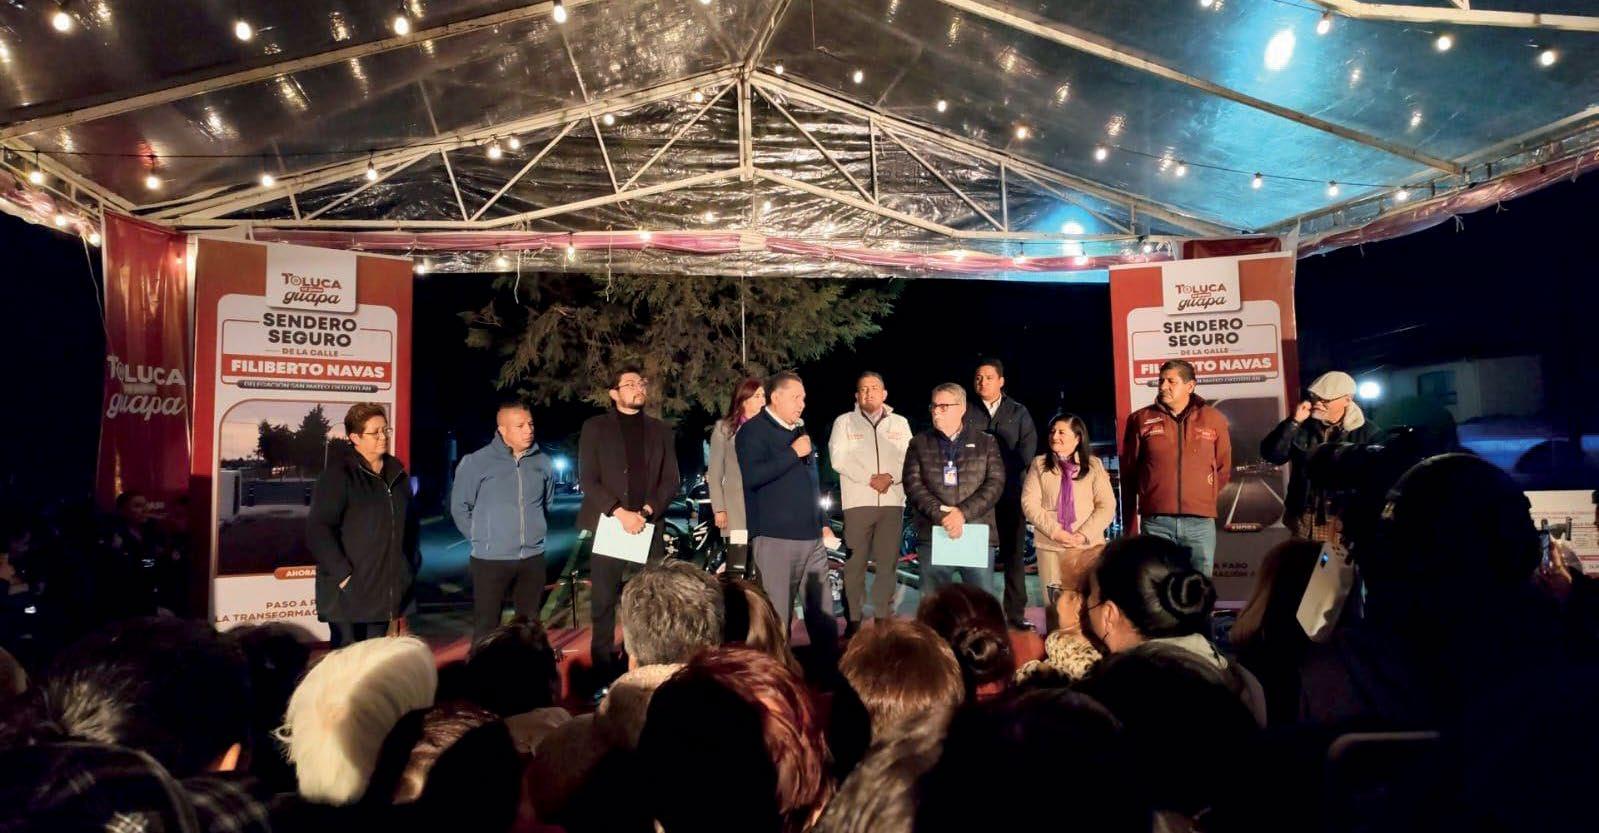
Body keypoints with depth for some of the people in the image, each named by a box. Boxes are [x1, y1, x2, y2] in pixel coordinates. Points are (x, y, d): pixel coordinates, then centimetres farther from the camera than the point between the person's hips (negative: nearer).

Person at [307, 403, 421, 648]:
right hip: (349, 587, -6)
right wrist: (341, 573, -19)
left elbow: (409, 522, 17)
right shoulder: (339, 474, -9)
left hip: (385, 587, 6)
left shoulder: (397, 473, 11)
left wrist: (412, 564, 10)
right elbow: (319, 529, -15)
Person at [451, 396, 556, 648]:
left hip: (533, 558, 4)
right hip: (490, 559, -4)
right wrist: (482, 538, 2)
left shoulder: (542, 462, 2)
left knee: (530, 624, 16)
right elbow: (459, 507, 1)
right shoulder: (476, 462, -9)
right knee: (486, 627, 2)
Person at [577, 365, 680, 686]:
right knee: (603, 604, 1)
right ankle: (604, 675, 11)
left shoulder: (660, 430, 12)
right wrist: (619, 513, -14)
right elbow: (588, 480, -4)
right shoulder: (595, 427, 4)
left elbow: (671, 480, 7)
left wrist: (647, 511, -8)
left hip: (648, 527, 2)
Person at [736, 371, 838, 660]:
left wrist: (823, 523, 22)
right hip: (776, 537, -7)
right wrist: (792, 453, -16)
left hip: (811, 536, 7)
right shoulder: (753, 430, -5)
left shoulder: (799, 431, 20)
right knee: (777, 614, -3)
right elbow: (752, 475, -21)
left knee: (823, 610, 9)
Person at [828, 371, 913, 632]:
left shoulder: (900, 423, 14)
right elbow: (839, 459, -4)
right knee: (855, 563, -1)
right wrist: (870, 478, -12)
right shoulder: (844, 422, 7)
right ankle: (853, 620, 5)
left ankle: (883, 617, 12)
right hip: (858, 501, -2)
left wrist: (890, 477, -12)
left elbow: (909, 459, 6)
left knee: (888, 562, 4)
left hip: (893, 501, 2)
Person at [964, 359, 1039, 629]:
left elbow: (1028, 448, 1)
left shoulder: (1018, 413, 11)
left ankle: (1016, 612, 8)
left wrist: (1005, 474, -10)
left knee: (1014, 553, 3)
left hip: (1010, 493, 1)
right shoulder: (966, 414, 8)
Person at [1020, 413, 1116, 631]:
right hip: (1050, 546, 0)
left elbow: (1106, 506, 0)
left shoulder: (1093, 465, 5)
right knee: (1054, 604, 4)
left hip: (1088, 546, 0)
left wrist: (1084, 535, -12)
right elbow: (1029, 503, -3)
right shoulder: (1039, 464, 5)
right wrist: (1055, 532, -13)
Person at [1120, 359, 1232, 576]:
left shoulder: (1214, 419, 7)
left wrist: (1205, 500, 13)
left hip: (1200, 523, 1)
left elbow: (1223, 468, 18)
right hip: (1156, 522, -1)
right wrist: (1130, 527, 8)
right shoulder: (1141, 420, 4)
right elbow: (1128, 475, 7)